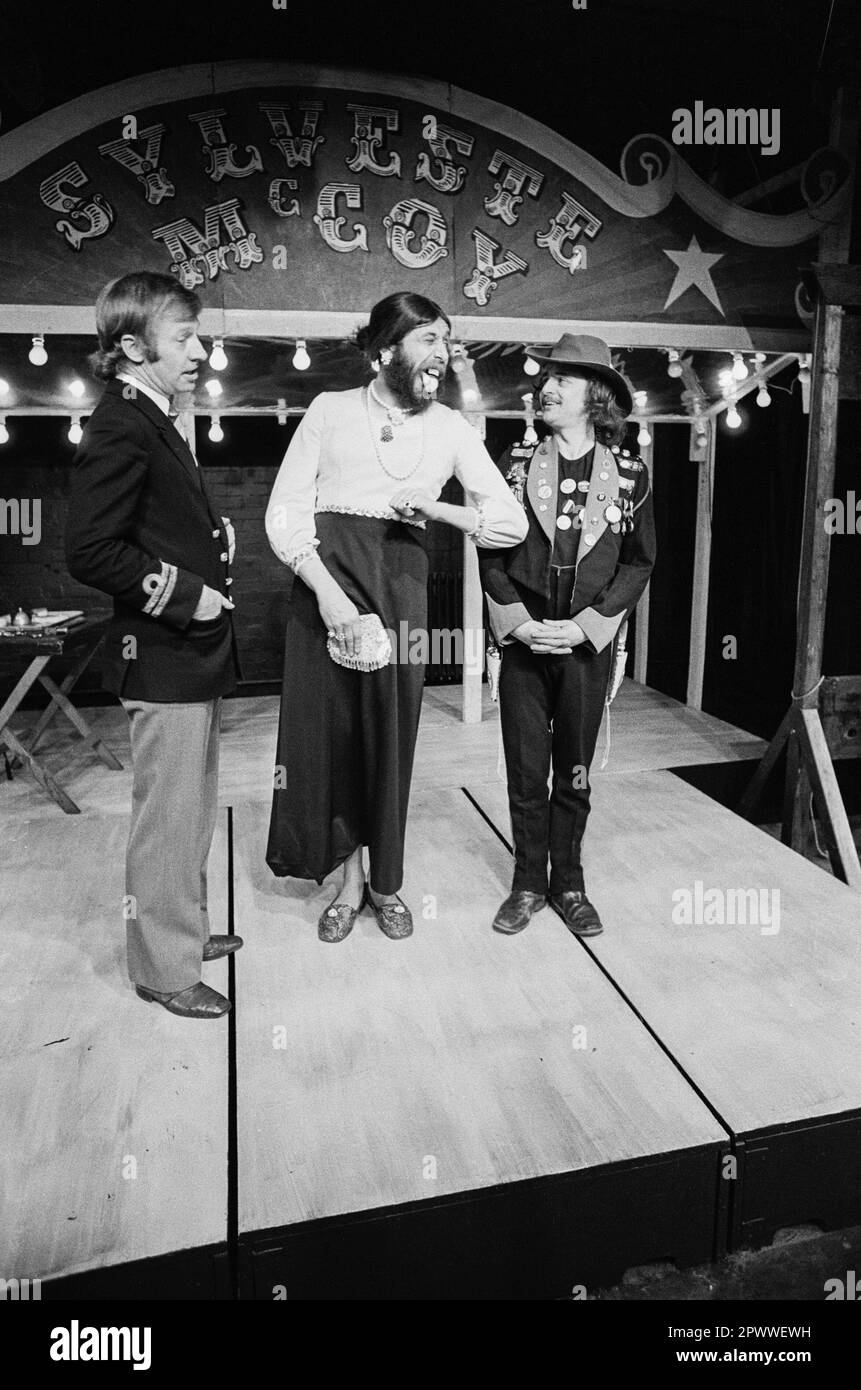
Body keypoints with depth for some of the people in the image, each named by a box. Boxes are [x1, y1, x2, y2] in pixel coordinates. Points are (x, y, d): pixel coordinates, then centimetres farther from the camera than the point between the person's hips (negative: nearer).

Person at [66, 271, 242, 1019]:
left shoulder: (157, 422, 15)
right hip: (162, 658, -10)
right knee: (169, 816, 1)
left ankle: (184, 929, 37)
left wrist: (214, 539, 7)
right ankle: (164, 967, 17)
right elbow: (90, 550, -22)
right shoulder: (121, 425, -15)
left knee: (193, 808, 20)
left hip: (194, 654, 10)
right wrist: (184, 595, -19)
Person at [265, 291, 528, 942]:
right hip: (324, 571, -1)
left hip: (399, 578, 1)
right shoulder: (331, 409, 3)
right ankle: (349, 876, 22)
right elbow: (284, 513, -3)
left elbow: (513, 523, 4)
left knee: (390, 727, 4)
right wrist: (327, 592, -17)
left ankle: (386, 881, 23)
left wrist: (433, 506, -10)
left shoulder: (451, 428, 8)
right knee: (327, 723, 3)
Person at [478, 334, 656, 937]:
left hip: (588, 644, 0)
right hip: (523, 641, 1)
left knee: (574, 774, 9)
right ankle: (528, 883, 22)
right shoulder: (517, 464, 3)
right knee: (526, 773, 6)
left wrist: (584, 624, -10)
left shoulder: (631, 474, 1)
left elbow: (639, 562, 1)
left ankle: (569, 884, 25)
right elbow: (490, 553, 2)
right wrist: (520, 621, -10)